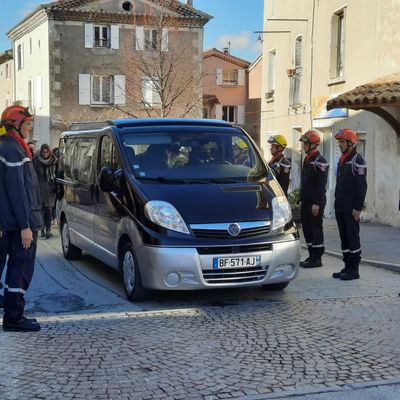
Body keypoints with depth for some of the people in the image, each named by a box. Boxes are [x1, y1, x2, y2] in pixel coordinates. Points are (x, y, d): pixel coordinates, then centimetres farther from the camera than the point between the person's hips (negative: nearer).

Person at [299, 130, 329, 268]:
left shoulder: (320, 161, -13)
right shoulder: (307, 160, 16)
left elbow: (321, 184, -19)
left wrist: (317, 203, -22)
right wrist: (301, 199, 19)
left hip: (316, 201, -9)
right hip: (306, 201, 9)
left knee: (316, 229, -3)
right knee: (307, 229, 12)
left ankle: (317, 258, 2)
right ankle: (311, 256, 20)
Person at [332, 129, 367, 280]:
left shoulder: (357, 161, -11)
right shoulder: (342, 160, 16)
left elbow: (362, 186, -15)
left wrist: (358, 208, -19)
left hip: (351, 209, -9)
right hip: (340, 208, 9)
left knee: (352, 238, -4)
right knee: (344, 238, 11)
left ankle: (354, 270, 1)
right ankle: (347, 266, 19)